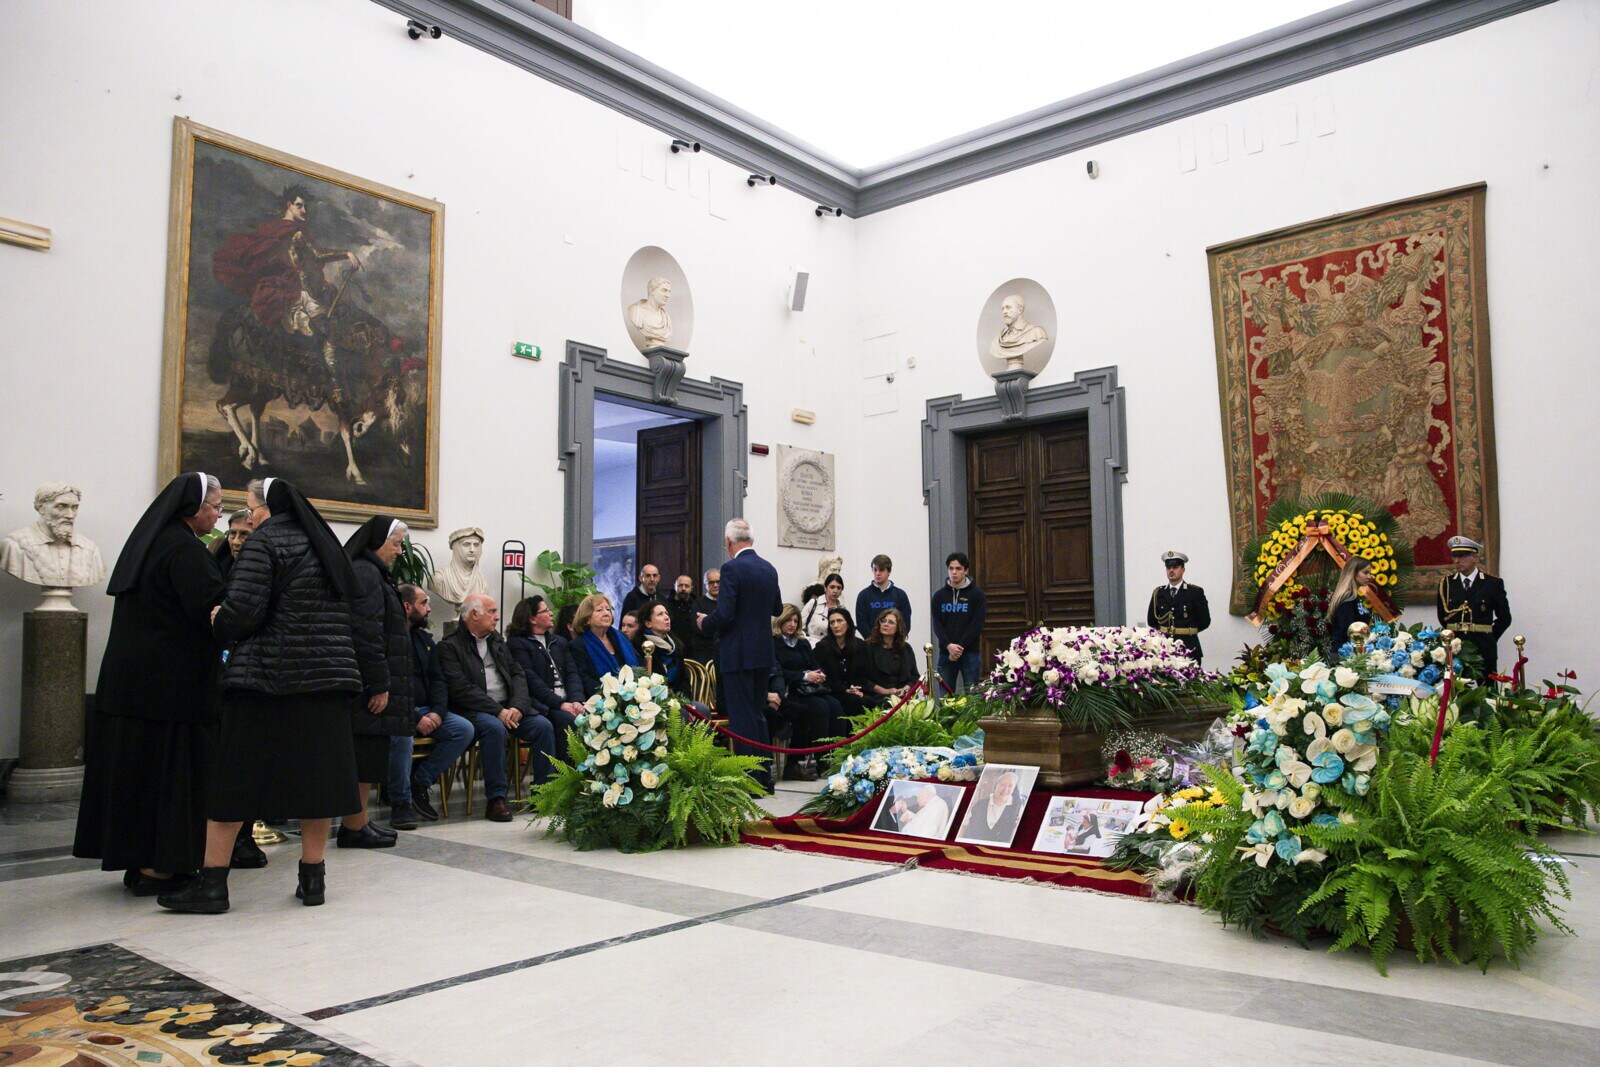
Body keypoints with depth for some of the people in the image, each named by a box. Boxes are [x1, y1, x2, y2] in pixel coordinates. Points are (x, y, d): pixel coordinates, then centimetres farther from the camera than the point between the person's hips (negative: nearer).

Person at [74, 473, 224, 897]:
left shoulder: (150, 540, 15)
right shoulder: (184, 548, -15)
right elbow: (211, 608, -21)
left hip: (129, 678, 9)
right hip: (169, 682, -9)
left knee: (135, 765, 12)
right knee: (167, 766, -2)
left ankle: (136, 861, 21)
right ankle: (156, 867, 4)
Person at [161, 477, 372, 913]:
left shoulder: (264, 542, -7)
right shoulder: (325, 543, 16)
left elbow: (242, 611, -15)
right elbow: (345, 610, 18)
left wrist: (219, 622, 3)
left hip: (267, 678, -6)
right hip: (328, 679, 6)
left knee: (233, 778, 3)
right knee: (316, 773, 8)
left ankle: (212, 882, 9)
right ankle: (312, 877, 13)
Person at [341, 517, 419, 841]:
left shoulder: (369, 572, 21)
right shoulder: (365, 574, -13)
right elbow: (368, 634, -20)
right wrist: (380, 686, -20)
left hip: (369, 686, 11)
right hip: (368, 685, -11)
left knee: (367, 753, 12)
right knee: (364, 753, -6)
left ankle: (359, 822, 18)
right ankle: (355, 826, -1)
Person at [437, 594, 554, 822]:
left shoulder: (497, 640, 19)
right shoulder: (449, 646, -2)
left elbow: (517, 674, 12)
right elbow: (461, 689, -13)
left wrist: (517, 707, -7)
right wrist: (498, 711, -19)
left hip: (509, 708, 6)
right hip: (474, 711, -6)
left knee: (543, 725, -16)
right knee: (494, 728, -35)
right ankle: (496, 799, -27)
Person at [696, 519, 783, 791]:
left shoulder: (732, 568, -15)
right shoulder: (769, 569, 8)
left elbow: (724, 614, -20)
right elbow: (777, 608, 19)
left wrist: (704, 623, -1)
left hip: (737, 654, -7)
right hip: (763, 653, 7)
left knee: (741, 717, -1)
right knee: (757, 713, 17)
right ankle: (764, 776, 22)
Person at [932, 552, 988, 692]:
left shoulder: (977, 594, 1)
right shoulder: (939, 596, 9)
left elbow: (977, 625, -6)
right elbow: (937, 625, 2)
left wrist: (959, 647, -13)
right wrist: (949, 645, -14)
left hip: (970, 653, -2)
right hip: (946, 653, 2)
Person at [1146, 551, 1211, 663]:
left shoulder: (1196, 592, 2)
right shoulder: (1158, 593, 11)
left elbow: (1204, 621, 2)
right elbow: (1151, 621, 15)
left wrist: (1188, 632, 8)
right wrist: (1164, 632, 8)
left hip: (1189, 649, -2)